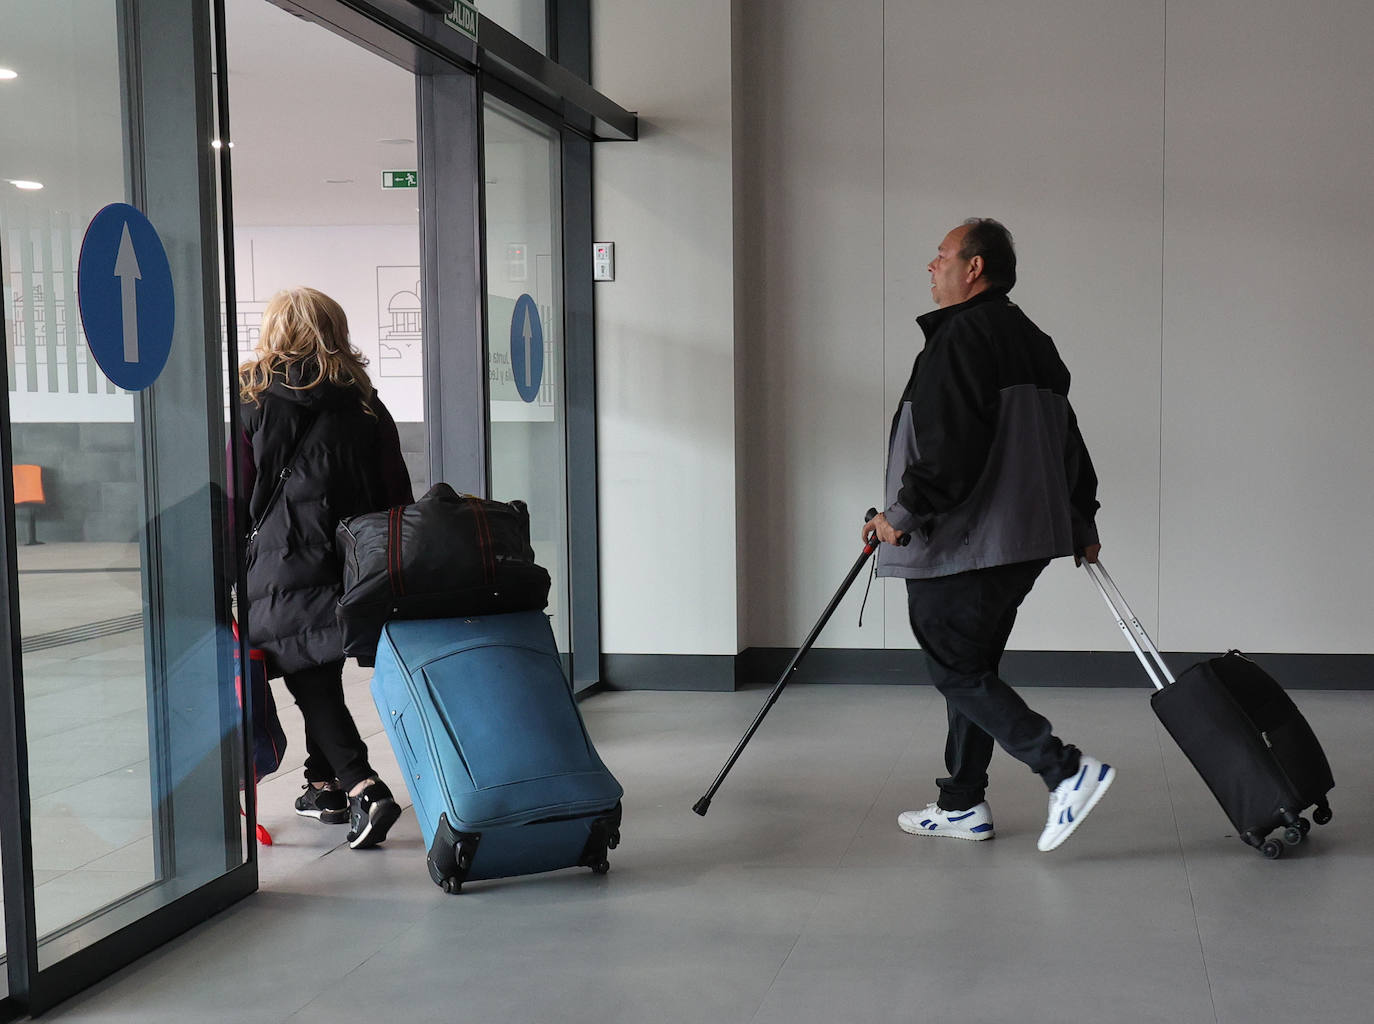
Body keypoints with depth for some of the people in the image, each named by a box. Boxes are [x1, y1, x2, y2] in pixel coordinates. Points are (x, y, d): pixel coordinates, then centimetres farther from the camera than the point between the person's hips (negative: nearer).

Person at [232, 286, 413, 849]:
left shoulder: (252, 401, -2)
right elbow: (398, 494, 5)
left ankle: (363, 787, -14)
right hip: (357, 559, 4)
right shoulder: (364, 402, 6)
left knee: (309, 680, 0)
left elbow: (239, 498, -3)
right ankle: (325, 783, 28)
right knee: (324, 671, 20)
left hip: (287, 562, -4)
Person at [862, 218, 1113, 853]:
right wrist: (1081, 524, 27)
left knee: (956, 671, -2)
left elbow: (951, 449, -24)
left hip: (961, 545, -10)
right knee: (973, 667, 16)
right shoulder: (1032, 342, 16)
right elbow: (1068, 442, 20)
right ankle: (963, 804, 23)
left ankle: (1067, 771, -10)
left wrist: (903, 514, -15)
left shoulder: (961, 338, -14)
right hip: (1024, 543, 10)